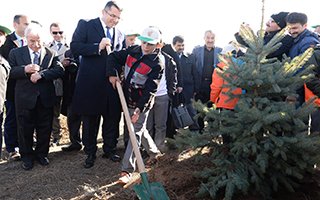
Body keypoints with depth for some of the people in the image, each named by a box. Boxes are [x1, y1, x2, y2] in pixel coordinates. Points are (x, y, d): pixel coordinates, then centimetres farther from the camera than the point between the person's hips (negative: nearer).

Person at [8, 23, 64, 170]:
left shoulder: (51, 54, 2)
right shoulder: (16, 53, 3)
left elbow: (59, 70, -10)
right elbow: (10, 72, -2)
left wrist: (41, 74, -24)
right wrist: (25, 70, -21)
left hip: (45, 99, 1)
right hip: (25, 98, 0)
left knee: (45, 129, 11)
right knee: (25, 129, 9)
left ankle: (41, 153, 30)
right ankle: (27, 156, 26)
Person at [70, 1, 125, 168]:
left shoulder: (119, 34, 12)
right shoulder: (86, 25, -1)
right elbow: (74, 47, -11)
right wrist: (97, 47, -21)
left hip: (112, 83, 4)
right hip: (90, 83, -3)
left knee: (112, 119, 10)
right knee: (90, 121, 9)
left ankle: (110, 150, 27)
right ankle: (90, 153, 24)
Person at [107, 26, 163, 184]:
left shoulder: (157, 64, -16)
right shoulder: (133, 51, 1)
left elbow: (149, 89, -21)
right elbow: (114, 57, 8)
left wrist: (139, 108, -28)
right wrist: (112, 74, -9)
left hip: (141, 103, -6)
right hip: (127, 99, 7)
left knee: (135, 134, -6)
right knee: (140, 129, 21)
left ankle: (127, 171, -3)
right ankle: (154, 152, 44)